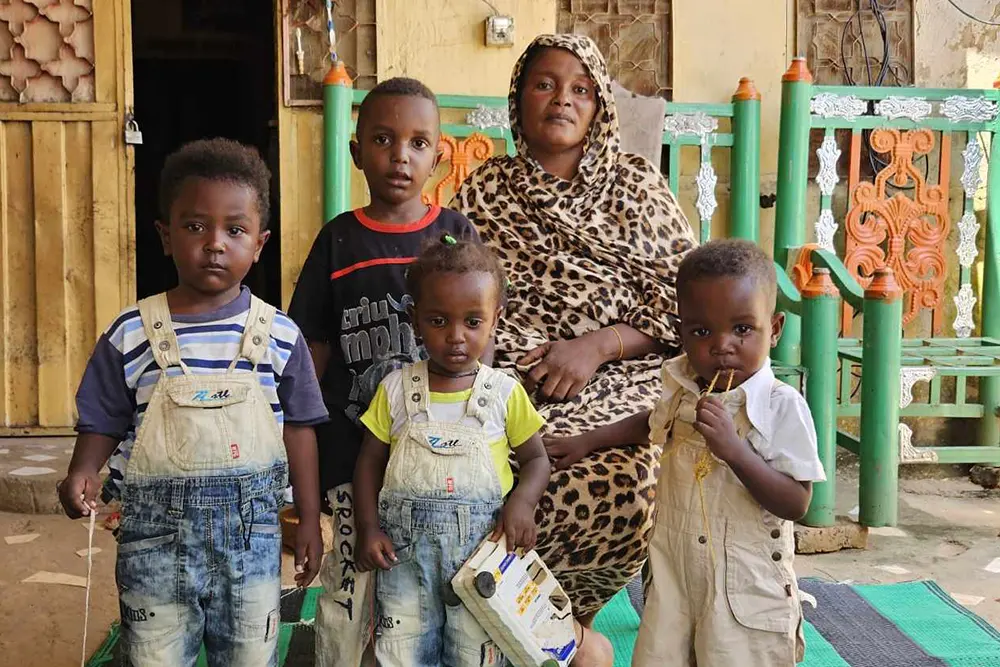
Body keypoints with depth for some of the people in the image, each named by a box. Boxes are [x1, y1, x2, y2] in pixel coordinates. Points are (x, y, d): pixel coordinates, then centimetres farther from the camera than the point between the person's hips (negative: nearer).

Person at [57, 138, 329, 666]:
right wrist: (81, 473, -18)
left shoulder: (279, 334, -3)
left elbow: (298, 428, 4)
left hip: (251, 526, 1)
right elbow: (102, 424, 2)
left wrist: (310, 520, 5)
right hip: (156, 529, 0)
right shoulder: (131, 334, -5)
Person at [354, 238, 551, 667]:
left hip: (482, 541, 0)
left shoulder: (505, 393, 1)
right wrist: (368, 527, -3)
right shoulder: (395, 390, 2)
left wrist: (522, 502, -13)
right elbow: (370, 461, 7)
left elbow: (536, 459, 7)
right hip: (406, 541, 1)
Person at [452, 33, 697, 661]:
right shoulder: (485, 190, 14)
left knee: (620, 485, -30)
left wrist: (597, 344, -12)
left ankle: (563, 616, 3)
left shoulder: (638, 184, 11)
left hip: (620, 381, 0)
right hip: (507, 384, 1)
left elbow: (685, 303, 4)